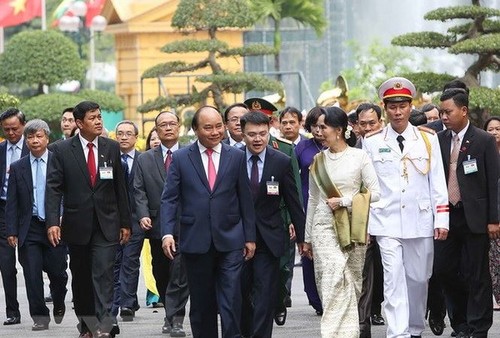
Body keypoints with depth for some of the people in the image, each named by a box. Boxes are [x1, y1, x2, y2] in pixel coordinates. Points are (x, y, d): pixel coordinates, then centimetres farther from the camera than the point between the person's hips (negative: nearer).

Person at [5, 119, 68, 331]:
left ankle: (59, 306, 30)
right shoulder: (18, 168, 6)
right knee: (32, 274, -4)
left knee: (57, 272, 2)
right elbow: (12, 202, 5)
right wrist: (11, 231, -2)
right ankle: (40, 317, 4)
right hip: (29, 228, 1)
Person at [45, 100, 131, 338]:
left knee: (103, 274, -11)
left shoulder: (112, 148, 5)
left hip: (106, 225, 0)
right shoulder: (62, 150, -1)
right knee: (81, 278, 9)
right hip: (77, 225, 0)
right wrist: (52, 222, -17)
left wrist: (125, 222, 7)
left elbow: (120, 188, 8)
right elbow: (53, 189, -6)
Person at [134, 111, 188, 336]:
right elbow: (139, 191, 5)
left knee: (179, 273, -11)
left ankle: (175, 319, -9)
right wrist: (143, 215, -10)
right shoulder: (145, 160, 11)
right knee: (161, 275, 10)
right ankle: (171, 315, 25)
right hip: (157, 225, 3)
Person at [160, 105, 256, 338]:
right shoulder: (181, 158, 3)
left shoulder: (236, 157, 6)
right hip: (196, 241, 0)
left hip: (230, 240, 0)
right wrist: (167, 233, -13)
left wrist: (250, 237, 6)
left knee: (231, 299, -8)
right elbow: (169, 199, 0)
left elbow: (245, 199, 8)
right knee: (201, 303, 7)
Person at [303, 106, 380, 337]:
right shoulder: (318, 161, 10)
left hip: (353, 228, -1)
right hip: (324, 227, 1)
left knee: (352, 281, 2)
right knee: (335, 277, -15)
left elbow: (375, 193, -2)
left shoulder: (359, 157, 0)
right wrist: (307, 237, 17)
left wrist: (343, 201, -10)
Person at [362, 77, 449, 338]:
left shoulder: (428, 139, 5)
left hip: (420, 220, 2)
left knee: (419, 278, 9)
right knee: (394, 279, -10)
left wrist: (441, 219, 0)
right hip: (387, 221, -1)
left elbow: (437, 182, 5)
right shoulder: (372, 142, 3)